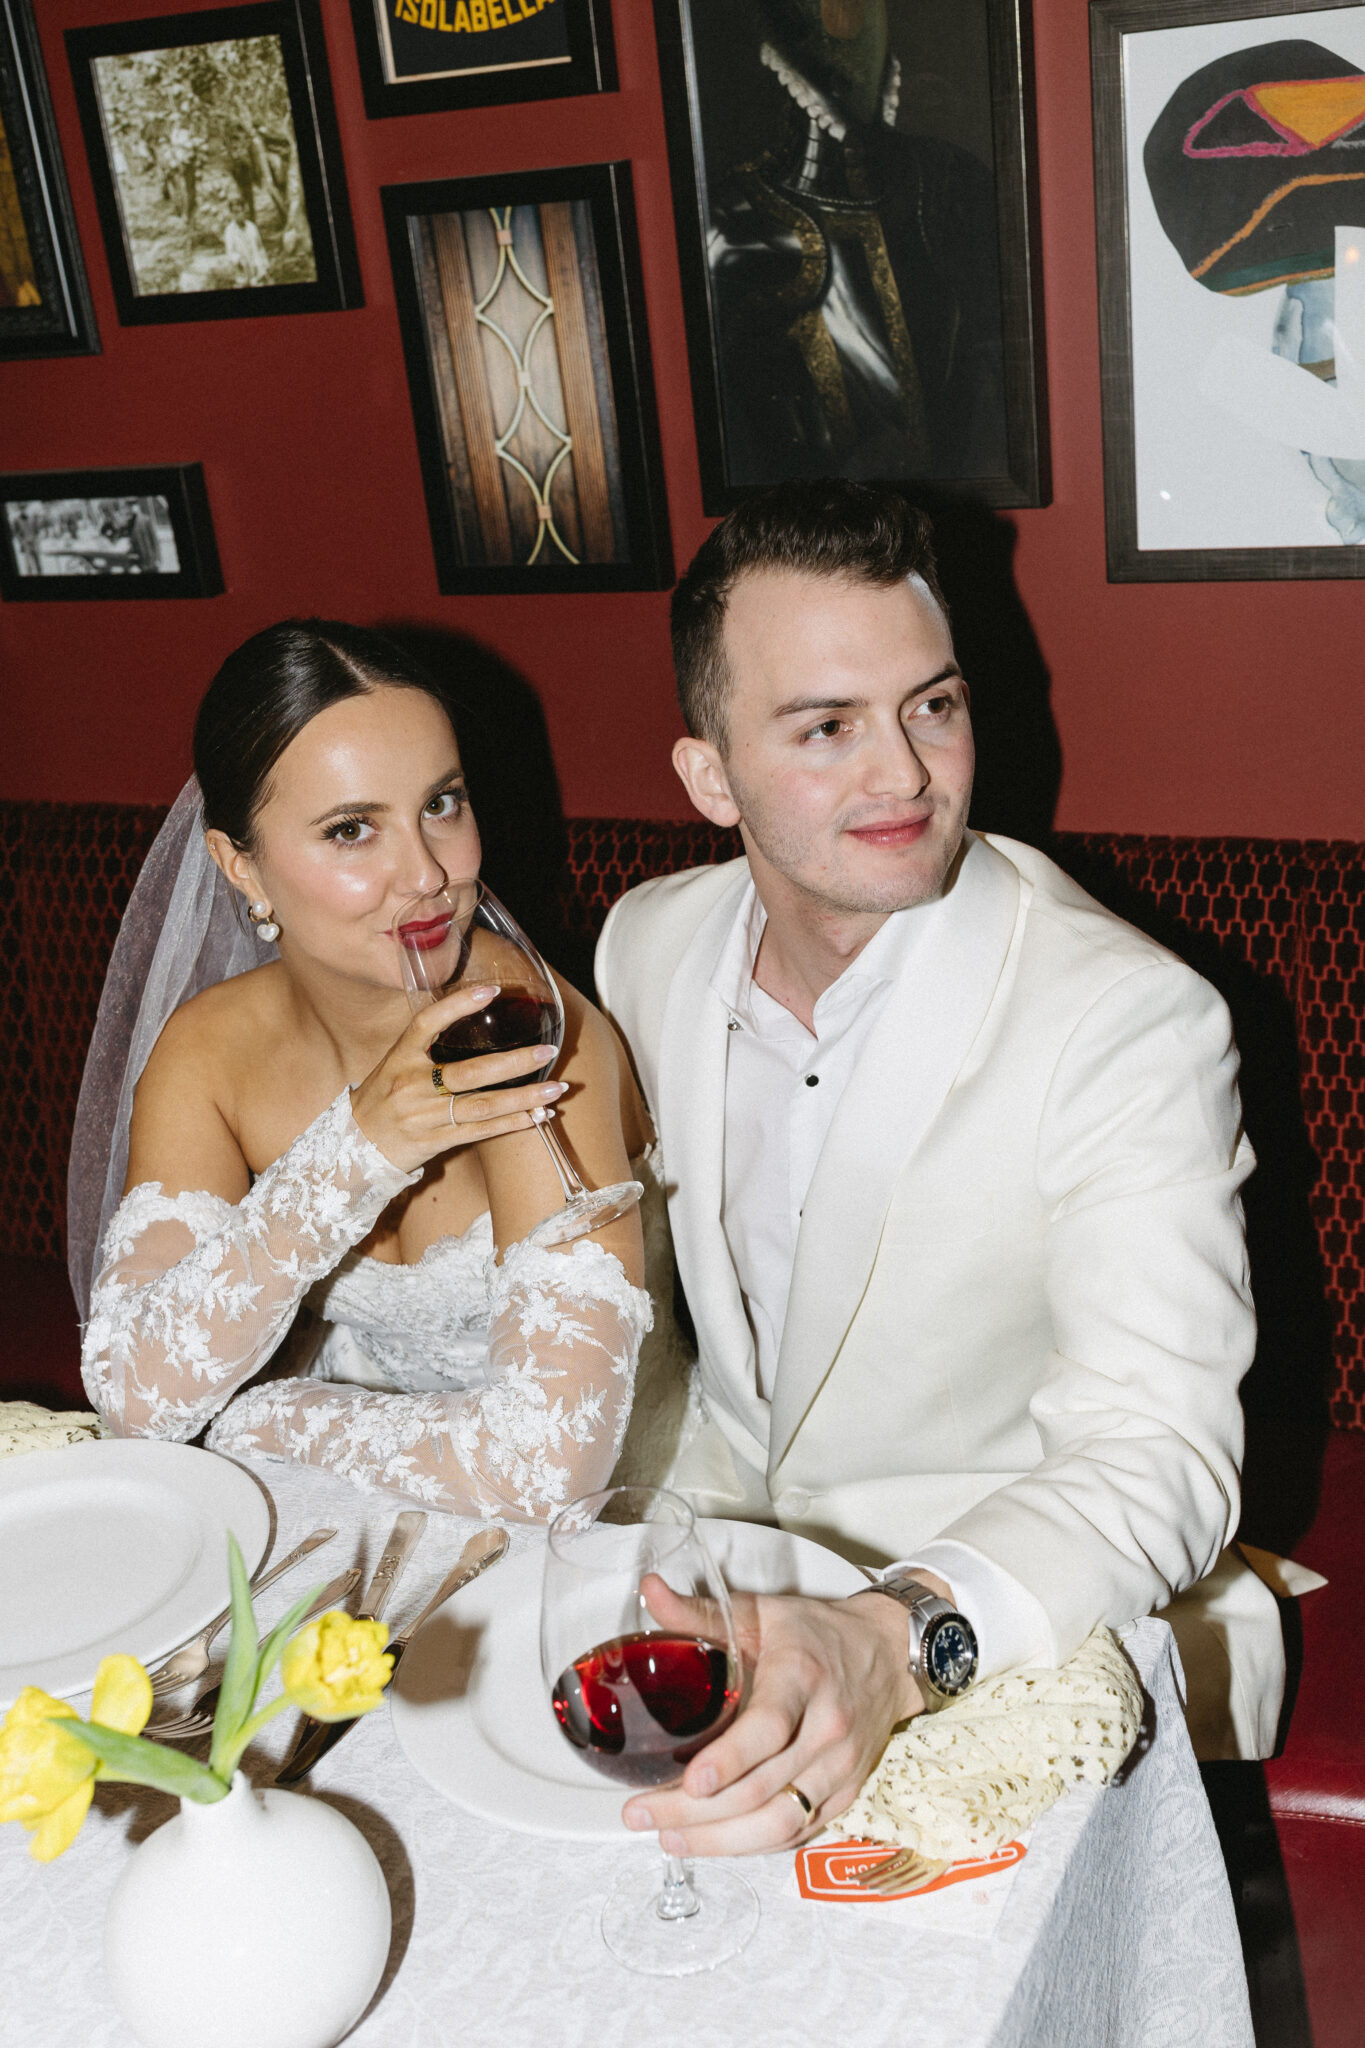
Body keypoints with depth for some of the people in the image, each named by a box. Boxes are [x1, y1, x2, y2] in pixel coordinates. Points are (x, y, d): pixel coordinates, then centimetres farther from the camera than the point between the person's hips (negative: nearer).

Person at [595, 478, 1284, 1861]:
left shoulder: (1129, 1024, -20)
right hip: (730, 1578, 5)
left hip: (1032, 1645, -4)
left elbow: (1154, 1452, -28)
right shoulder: (646, 944, -2)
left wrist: (896, 1644, -45)